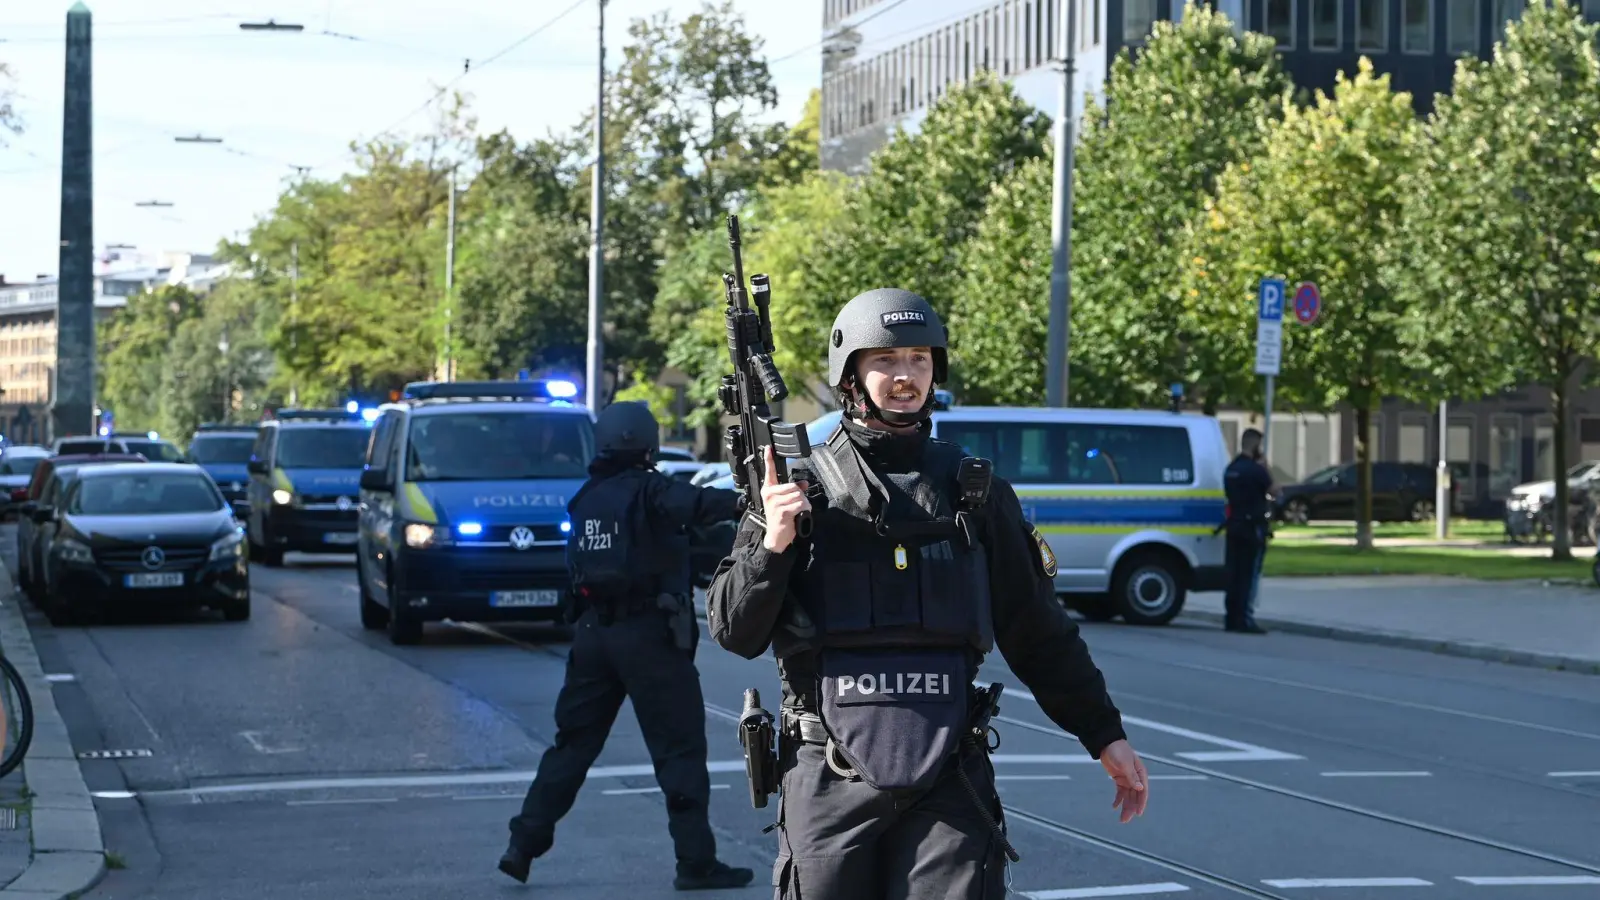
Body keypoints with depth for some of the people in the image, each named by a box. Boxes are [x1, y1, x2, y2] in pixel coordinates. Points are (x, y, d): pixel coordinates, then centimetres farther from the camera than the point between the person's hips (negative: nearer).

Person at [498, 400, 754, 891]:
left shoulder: (587, 499, 10)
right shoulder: (647, 491, -10)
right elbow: (695, 504, -30)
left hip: (593, 630, 6)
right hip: (648, 633, -6)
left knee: (573, 742, 16)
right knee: (680, 749, 0)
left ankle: (523, 846, 15)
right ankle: (696, 861, 0)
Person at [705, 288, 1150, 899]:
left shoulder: (974, 490, 9)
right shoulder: (799, 486, 2)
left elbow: (1037, 631, 15)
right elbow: (735, 632, 2)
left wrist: (1103, 733, 13)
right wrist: (771, 546, -15)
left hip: (948, 780, 1)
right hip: (831, 777, -1)